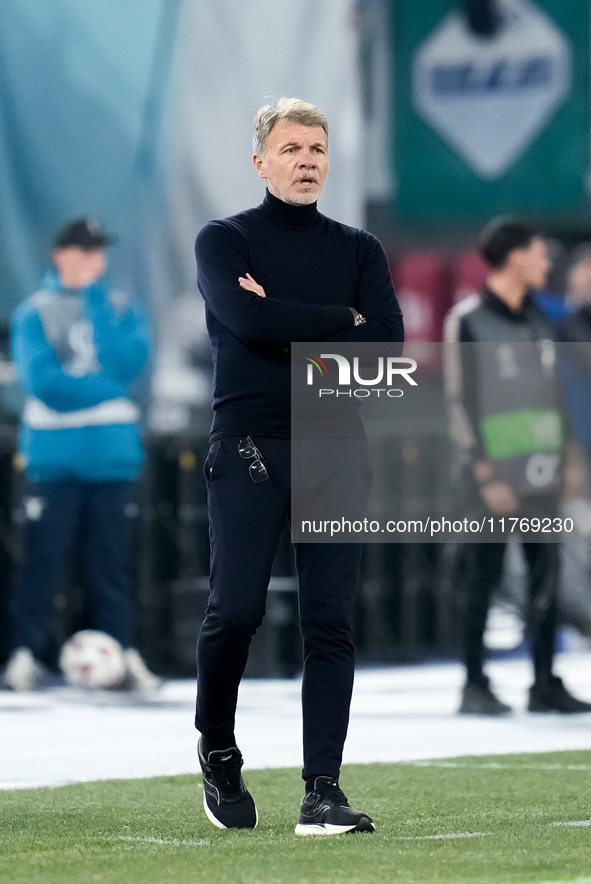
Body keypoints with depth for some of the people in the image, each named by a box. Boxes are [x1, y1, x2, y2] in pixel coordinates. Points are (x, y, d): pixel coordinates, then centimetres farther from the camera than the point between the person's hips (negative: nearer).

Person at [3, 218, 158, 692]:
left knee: (113, 561, 3)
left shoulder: (124, 310, 11)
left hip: (113, 455, 2)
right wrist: (104, 388, -8)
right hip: (54, 455, -2)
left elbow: (127, 362, -7)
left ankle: (124, 654, 5)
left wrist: (96, 305, -8)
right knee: (43, 559, -3)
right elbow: (42, 379, -10)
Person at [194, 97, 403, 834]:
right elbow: (246, 318, -13)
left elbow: (388, 343, -1)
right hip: (248, 446, -2)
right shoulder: (224, 241, 6)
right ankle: (217, 752, 17)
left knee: (330, 622, -4)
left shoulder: (358, 250, 14)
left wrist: (286, 321, -6)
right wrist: (343, 319, -4)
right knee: (235, 610, -9)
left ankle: (323, 791, -4)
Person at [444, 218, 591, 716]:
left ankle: (545, 684, 9)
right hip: (497, 473, -6)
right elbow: (462, 401, -8)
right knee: (484, 578, -2)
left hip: (541, 473, 6)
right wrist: (486, 476, -12)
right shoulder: (468, 321, -5)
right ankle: (475, 685, 4)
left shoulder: (537, 320, 15)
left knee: (546, 577, 4)